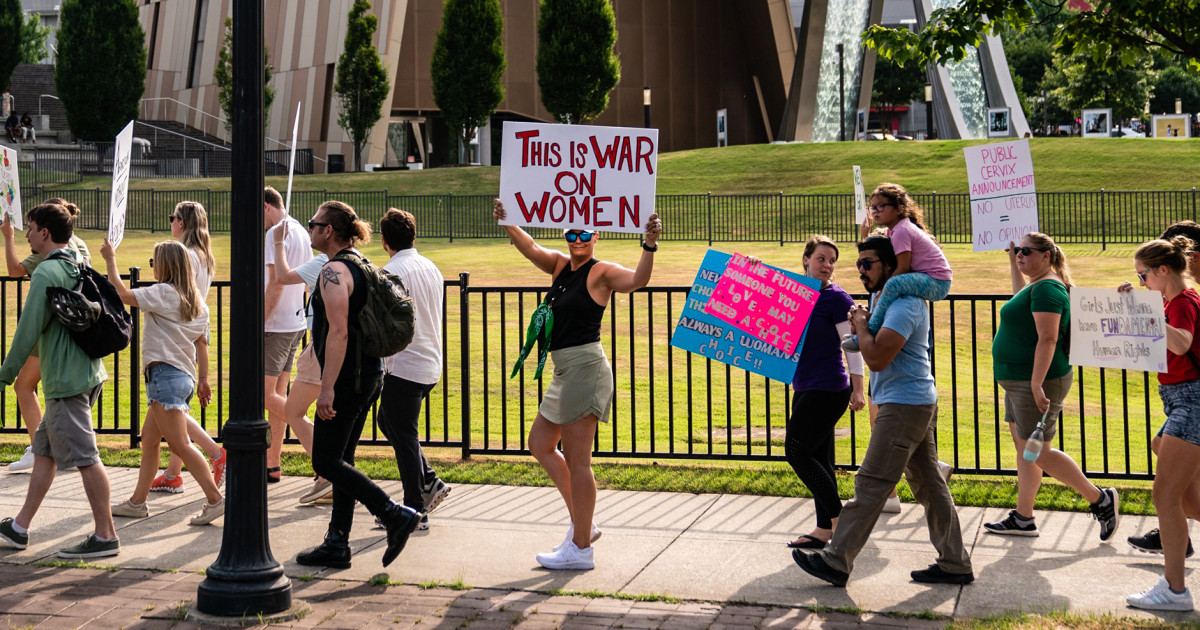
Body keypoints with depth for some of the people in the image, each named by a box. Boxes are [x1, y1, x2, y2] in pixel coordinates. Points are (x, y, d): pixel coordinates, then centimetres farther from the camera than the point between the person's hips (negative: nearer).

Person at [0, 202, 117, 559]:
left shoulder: (47, 273, -14)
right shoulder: (80, 268, 14)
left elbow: (29, 329, -16)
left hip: (65, 379, -10)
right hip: (88, 372, 10)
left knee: (85, 457, -6)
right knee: (44, 451, 15)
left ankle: (106, 536, -4)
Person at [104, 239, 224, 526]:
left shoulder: (163, 293, -12)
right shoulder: (197, 301, 13)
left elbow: (122, 293, -17)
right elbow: (201, 342, 15)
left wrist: (111, 259, -5)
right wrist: (203, 378, 18)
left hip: (165, 374, -10)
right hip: (184, 375, 10)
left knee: (180, 444, -10)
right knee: (149, 437, 17)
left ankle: (215, 499, -14)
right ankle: (138, 502, 22)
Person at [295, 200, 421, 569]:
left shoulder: (334, 272, -16)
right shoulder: (362, 267, 15)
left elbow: (338, 332, -25)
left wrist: (328, 387, -27)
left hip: (346, 377, -10)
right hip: (369, 373, 10)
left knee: (326, 462, -5)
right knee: (341, 459, 13)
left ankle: (396, 515, -11)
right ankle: (337, 545, 15)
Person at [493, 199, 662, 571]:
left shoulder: (601, 272, -9)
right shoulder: (559, 265, 13)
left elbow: (637, 280, -26)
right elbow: (531, 249, 0)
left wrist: (649, 246, -43)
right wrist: (508, 224, -18)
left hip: (585, 366, -10)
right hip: (565, 371, 10)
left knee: (576, 459, -6)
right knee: (540, 445, 19)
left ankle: (581, 549, 0)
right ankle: (582, 524, 24)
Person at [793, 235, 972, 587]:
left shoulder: (904, 306, -17)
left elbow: (877, 358, -25)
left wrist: (861, 324, -10)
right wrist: (863, 328, 9)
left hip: (904, 406, -11)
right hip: (918, 402, 11)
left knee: (871, 486, -7)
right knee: (929, 485, 11)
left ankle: (836, 561, -5)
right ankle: (954, 565, 15)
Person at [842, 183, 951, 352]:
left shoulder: (902, 231, -17)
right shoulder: (894, 229, 13)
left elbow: (903, 268, -21)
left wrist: (882, 292, -15)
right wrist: (864, 237, 5)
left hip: (938, 282, -11)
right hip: (926, 279, 11)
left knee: (894, 284, -34)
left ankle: (869, 333, -27)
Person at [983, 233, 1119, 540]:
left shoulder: (1047, 288, -17)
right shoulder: (1035, 286, 14)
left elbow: (1047, 339, -25)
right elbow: (1020, 297, 40)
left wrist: (1037, 384, -30)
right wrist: (1012, 260, 35)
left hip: (1037, 381, -11)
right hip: (1020, 381, 11)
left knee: (1038, 454, -7)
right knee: (1023, 448, 12)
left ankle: (1101, 500, 3)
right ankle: (1023, 519, 17)